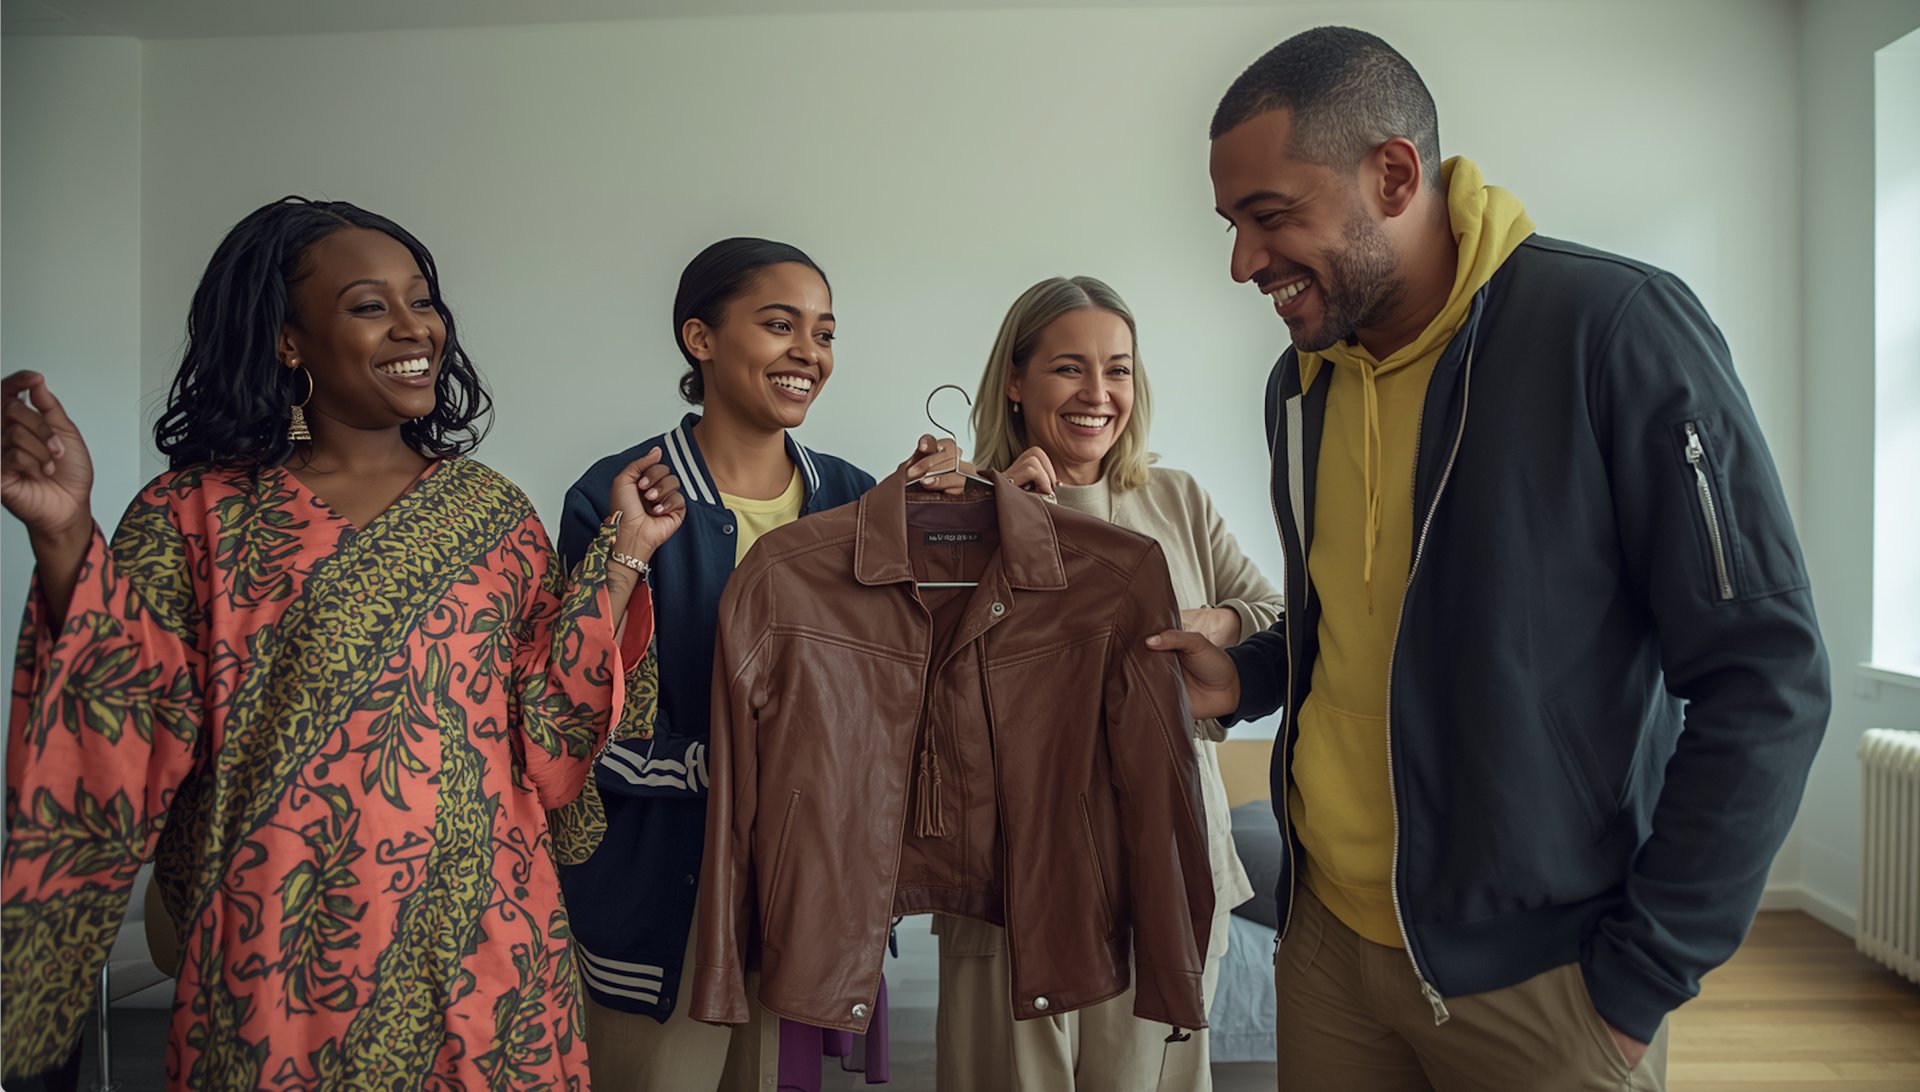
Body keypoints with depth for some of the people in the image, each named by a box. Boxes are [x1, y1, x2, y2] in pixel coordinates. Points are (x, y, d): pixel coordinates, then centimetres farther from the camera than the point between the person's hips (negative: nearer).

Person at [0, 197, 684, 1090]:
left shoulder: (490, 511, 3)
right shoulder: (195, 518, -3)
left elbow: (549, 732, -1)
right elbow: (127, 754, -10)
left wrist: (623, 550, -6)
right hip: (276, 962, -2)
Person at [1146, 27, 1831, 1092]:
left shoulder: (1616, 331, -16)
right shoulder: (1302, 381, 4)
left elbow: (1767, 677, -15)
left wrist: (1643, 980, -13)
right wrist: (1248, 675, 1)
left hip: (1541, 977, -5)